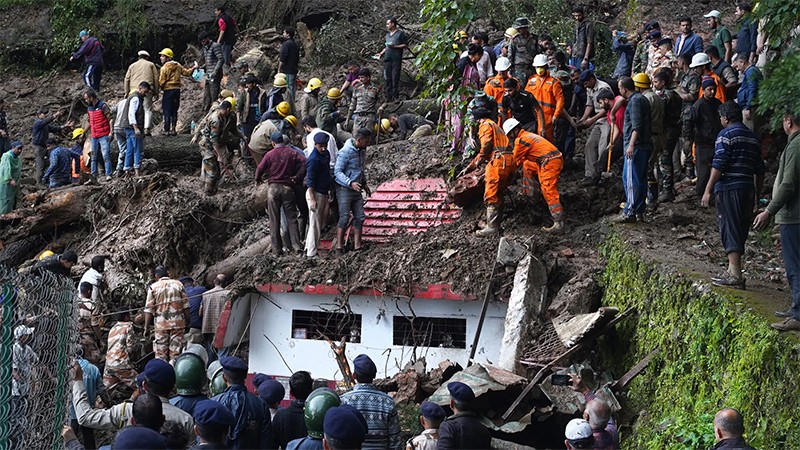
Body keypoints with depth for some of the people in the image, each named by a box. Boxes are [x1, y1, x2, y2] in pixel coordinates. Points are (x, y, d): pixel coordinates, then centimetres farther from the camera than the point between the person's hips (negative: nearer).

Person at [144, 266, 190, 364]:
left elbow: (149, 310, -2)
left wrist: (146, 327, 1)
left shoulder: (153, 287, 2)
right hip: (177, 323, 1)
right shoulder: (178, 284, 6)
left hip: (161, 324, -1)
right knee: (176, 353, 3)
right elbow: (186, 306, 3)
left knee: (161, 354, 6)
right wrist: (187, 321, 11)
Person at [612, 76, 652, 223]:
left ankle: (629, 212, -11)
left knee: (630, 179, -10)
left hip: (636, 146, -11)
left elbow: (637, 126, -22)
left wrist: (631, 144, -27)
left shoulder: (635, 101, -12)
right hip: (644, 145, 11)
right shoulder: (642, 99, 19)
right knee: (641, 179, 12)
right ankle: (639, 211, 16)